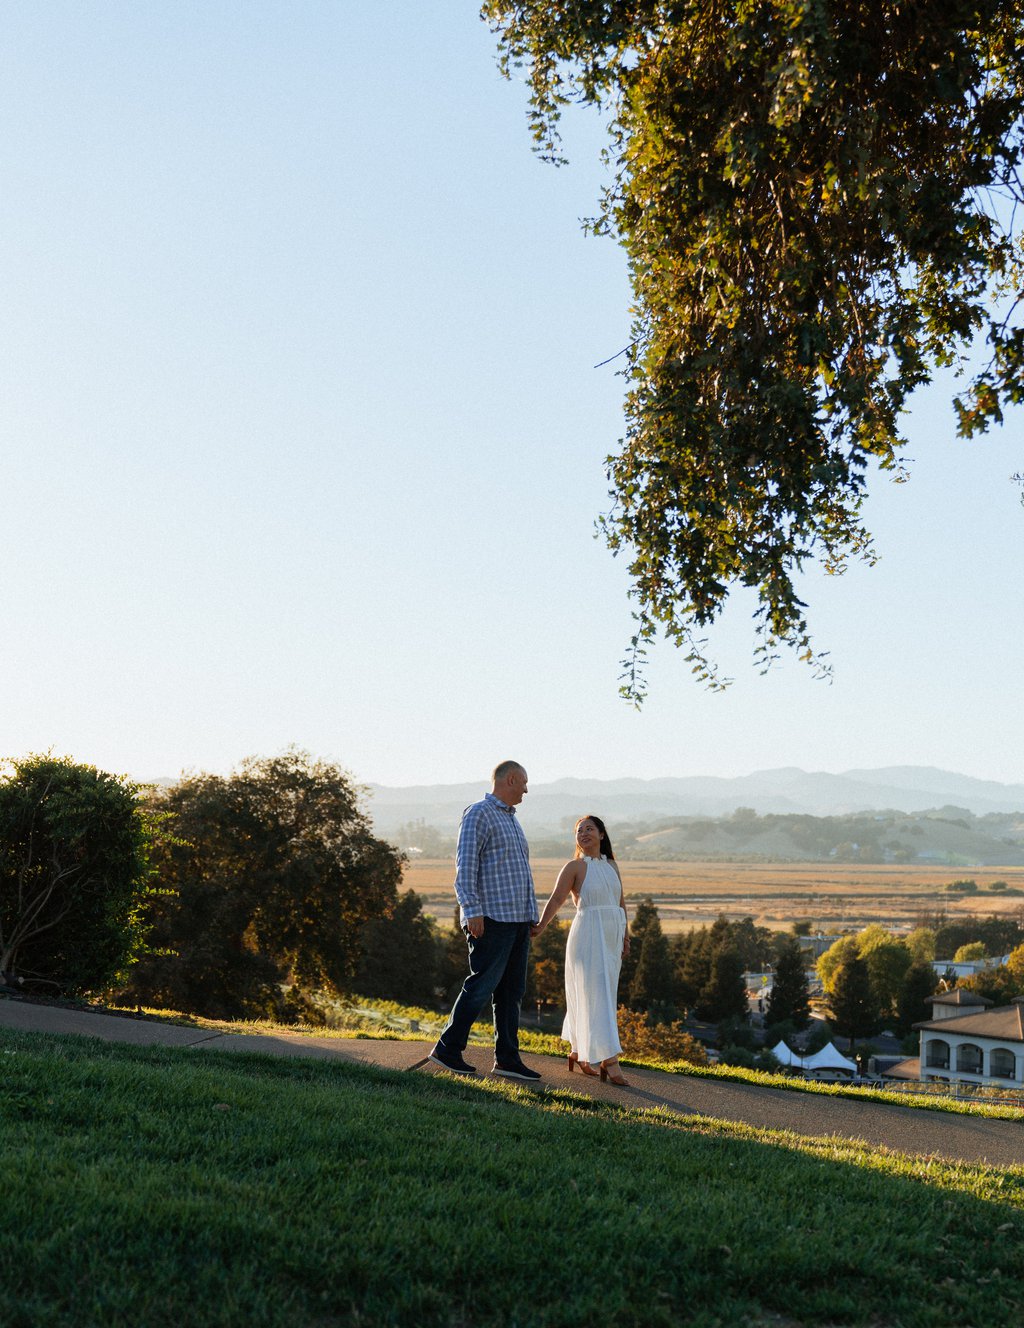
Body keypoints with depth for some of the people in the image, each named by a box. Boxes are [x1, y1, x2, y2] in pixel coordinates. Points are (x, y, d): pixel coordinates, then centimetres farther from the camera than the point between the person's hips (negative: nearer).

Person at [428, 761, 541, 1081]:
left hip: (518, 919, 9)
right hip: (492, 919, -9)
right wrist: (472, 910, -23)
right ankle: (448, 1049, 2)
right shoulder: (478, 814, -7)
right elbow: (465, 865, -16)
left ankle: (507, 1059, 9)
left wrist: (531, 915, 21)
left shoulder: (510, 819, 21)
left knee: (511, 990, 7)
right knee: (482, 985, -8)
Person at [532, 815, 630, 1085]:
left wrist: (625, 935, 14)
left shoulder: (611, 865, 13)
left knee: (587, 995, 13)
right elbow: (556, 899, -14)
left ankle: (578, 1052, 24)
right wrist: (540, 926, -27)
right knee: (596, 995, -8)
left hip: (611, 935, 6)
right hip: (588, 934, -6)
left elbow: (621, 901, 17)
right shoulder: (575, 866, -4)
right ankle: (610, 1060, -11)